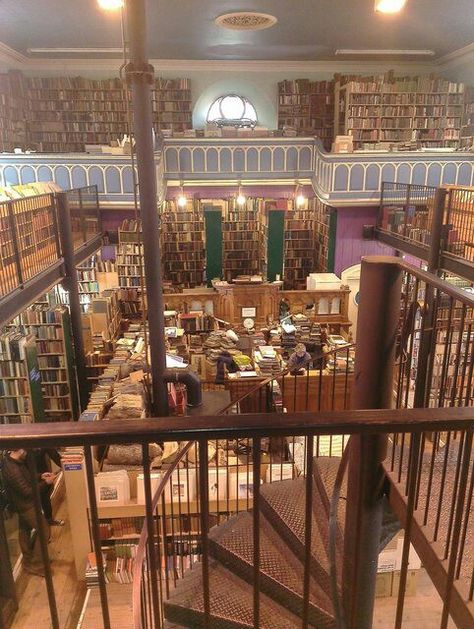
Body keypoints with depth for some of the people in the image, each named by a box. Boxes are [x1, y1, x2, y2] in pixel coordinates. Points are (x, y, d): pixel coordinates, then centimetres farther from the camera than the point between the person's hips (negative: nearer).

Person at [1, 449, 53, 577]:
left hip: (23, 504, 9)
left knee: (25, 530, 22)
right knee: (43, 530, 1)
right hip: (25, 505, -9)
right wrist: (45, 483, -20)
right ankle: (36, 565, 12)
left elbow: (25, 477, 11)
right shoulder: (12, 470, -35)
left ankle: (28, 561, 40)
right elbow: (28, 492, -28)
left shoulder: (12, 460, -5)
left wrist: (40, 476, -2)